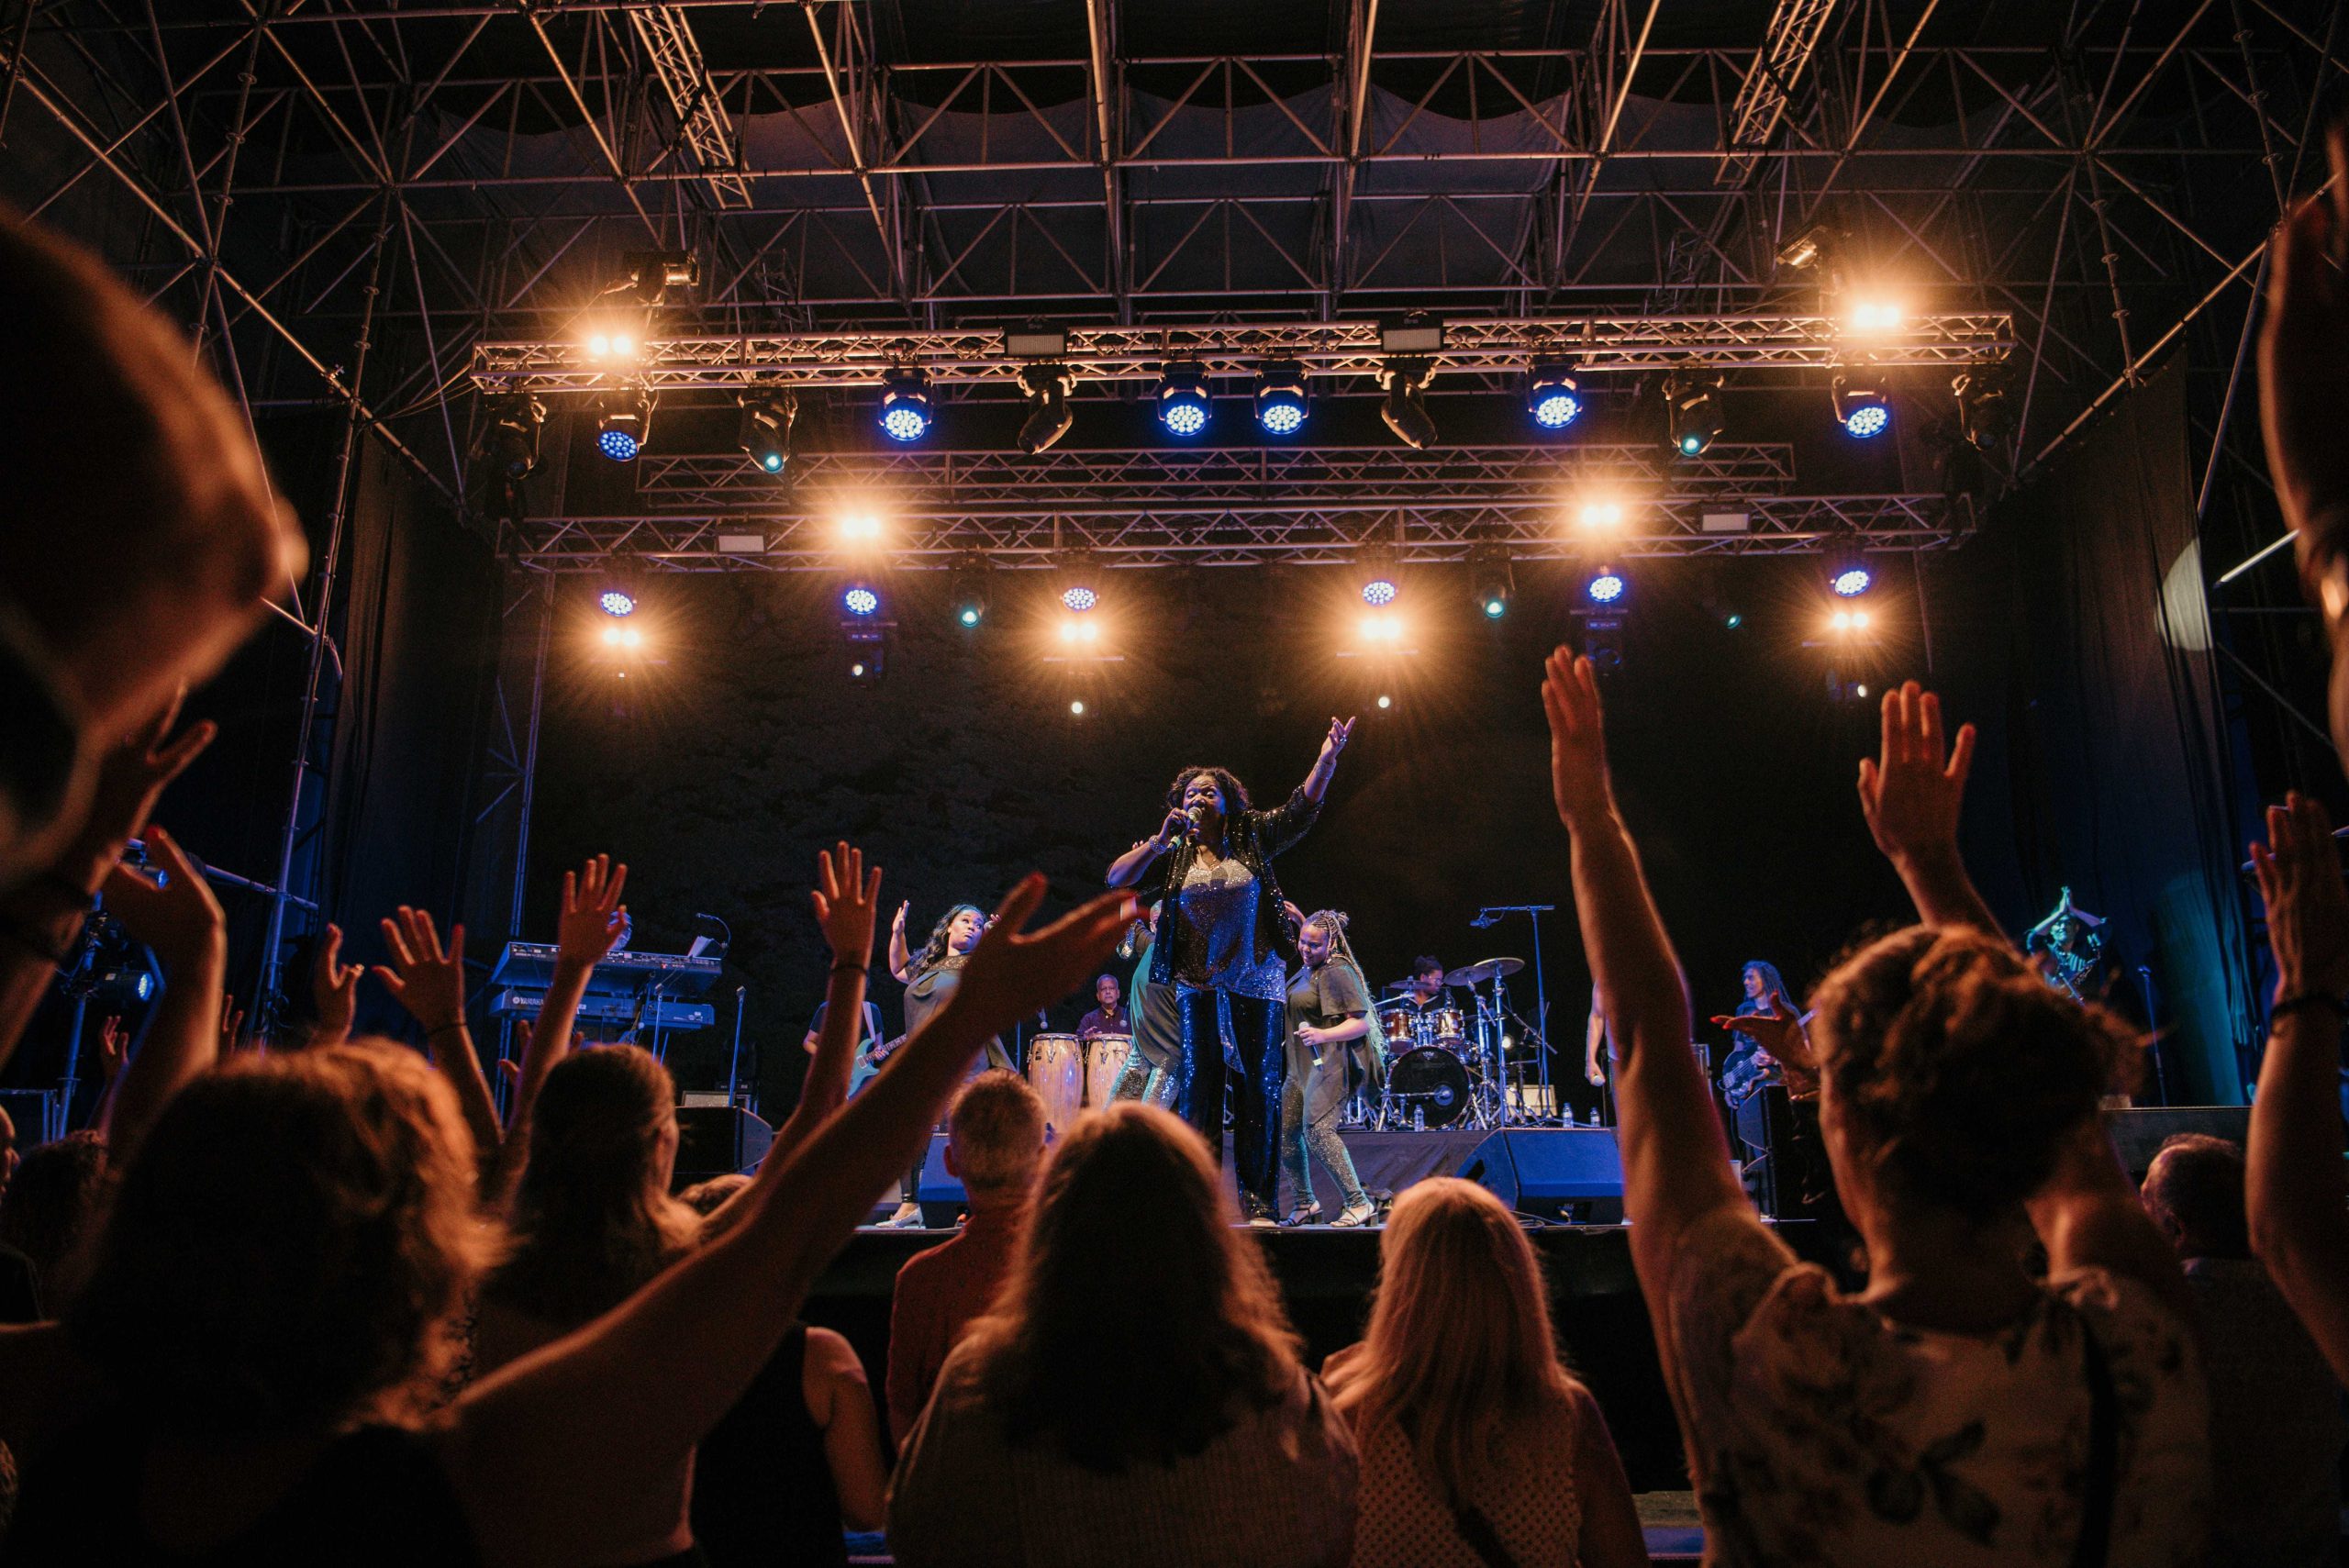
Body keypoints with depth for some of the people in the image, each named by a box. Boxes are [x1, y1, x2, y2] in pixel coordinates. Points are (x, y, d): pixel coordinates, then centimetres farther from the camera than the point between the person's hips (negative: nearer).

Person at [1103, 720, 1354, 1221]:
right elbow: (1117, 879, -3)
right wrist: (1159, 841, -14)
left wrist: (1327, 760, -18)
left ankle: (1257, 1199, 8)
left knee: (1260, 1089, 1)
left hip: (1257, 983, 0)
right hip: (1197, 987, 1)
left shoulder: (1251, 838, 4)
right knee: (1197, 1088, -1)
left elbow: (1301, 809, -4)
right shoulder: (1171, 856, 6)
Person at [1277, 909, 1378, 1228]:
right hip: (1304, 1065, 10)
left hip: (1330, 1063, -10)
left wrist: (1323, 1035, -32)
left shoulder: (1337, 972, -14)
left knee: (1317, 1130, -23)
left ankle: (1359, 1204, -18)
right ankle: (1304, 1204, 22)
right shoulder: (1309, 969, 14)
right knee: (1284, 1131, 8)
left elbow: (1361, 1023, -19)